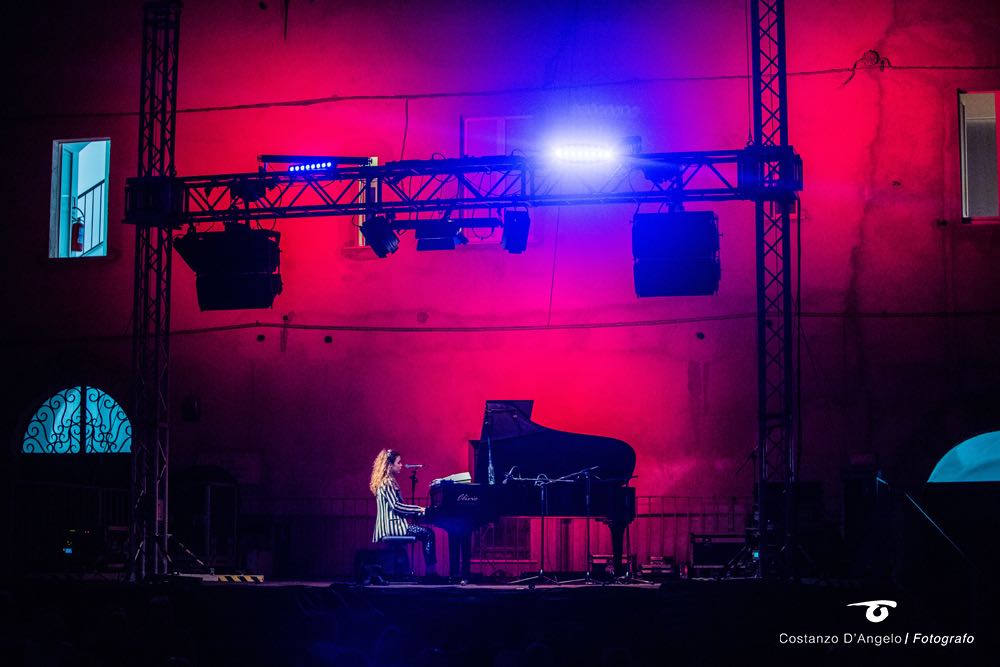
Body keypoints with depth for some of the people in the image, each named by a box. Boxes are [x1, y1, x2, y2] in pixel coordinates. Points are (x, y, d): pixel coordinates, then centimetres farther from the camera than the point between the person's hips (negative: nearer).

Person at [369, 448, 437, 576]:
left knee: (426, 533, 13)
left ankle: (431, 571, 6)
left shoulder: (389, 481, 18)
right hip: (393, 525, -10)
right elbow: (395, 505, -22)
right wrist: (418, 509, -17)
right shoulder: (387, 482, -12)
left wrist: (417, 511, 12)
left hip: (393, 523, 10)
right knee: (428, 534, -10)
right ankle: (431, 571, -12)